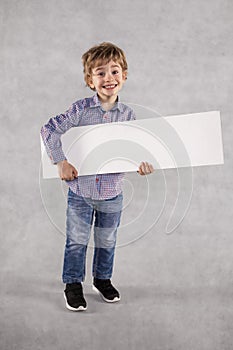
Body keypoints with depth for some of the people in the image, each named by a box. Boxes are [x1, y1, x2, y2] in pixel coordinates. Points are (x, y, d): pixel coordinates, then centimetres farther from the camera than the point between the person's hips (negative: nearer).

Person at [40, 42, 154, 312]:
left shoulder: (128, 115, -3)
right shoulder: (81, 109, -10)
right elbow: (49, 130, -10)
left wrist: (141, 164, -20)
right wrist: (61, 161, -17)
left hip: (112, 193, 2)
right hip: (80, 191, -2)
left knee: (107, 241, 18)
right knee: (76, 241, 11)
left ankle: (102, 279, 40)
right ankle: (73, 284, 29)